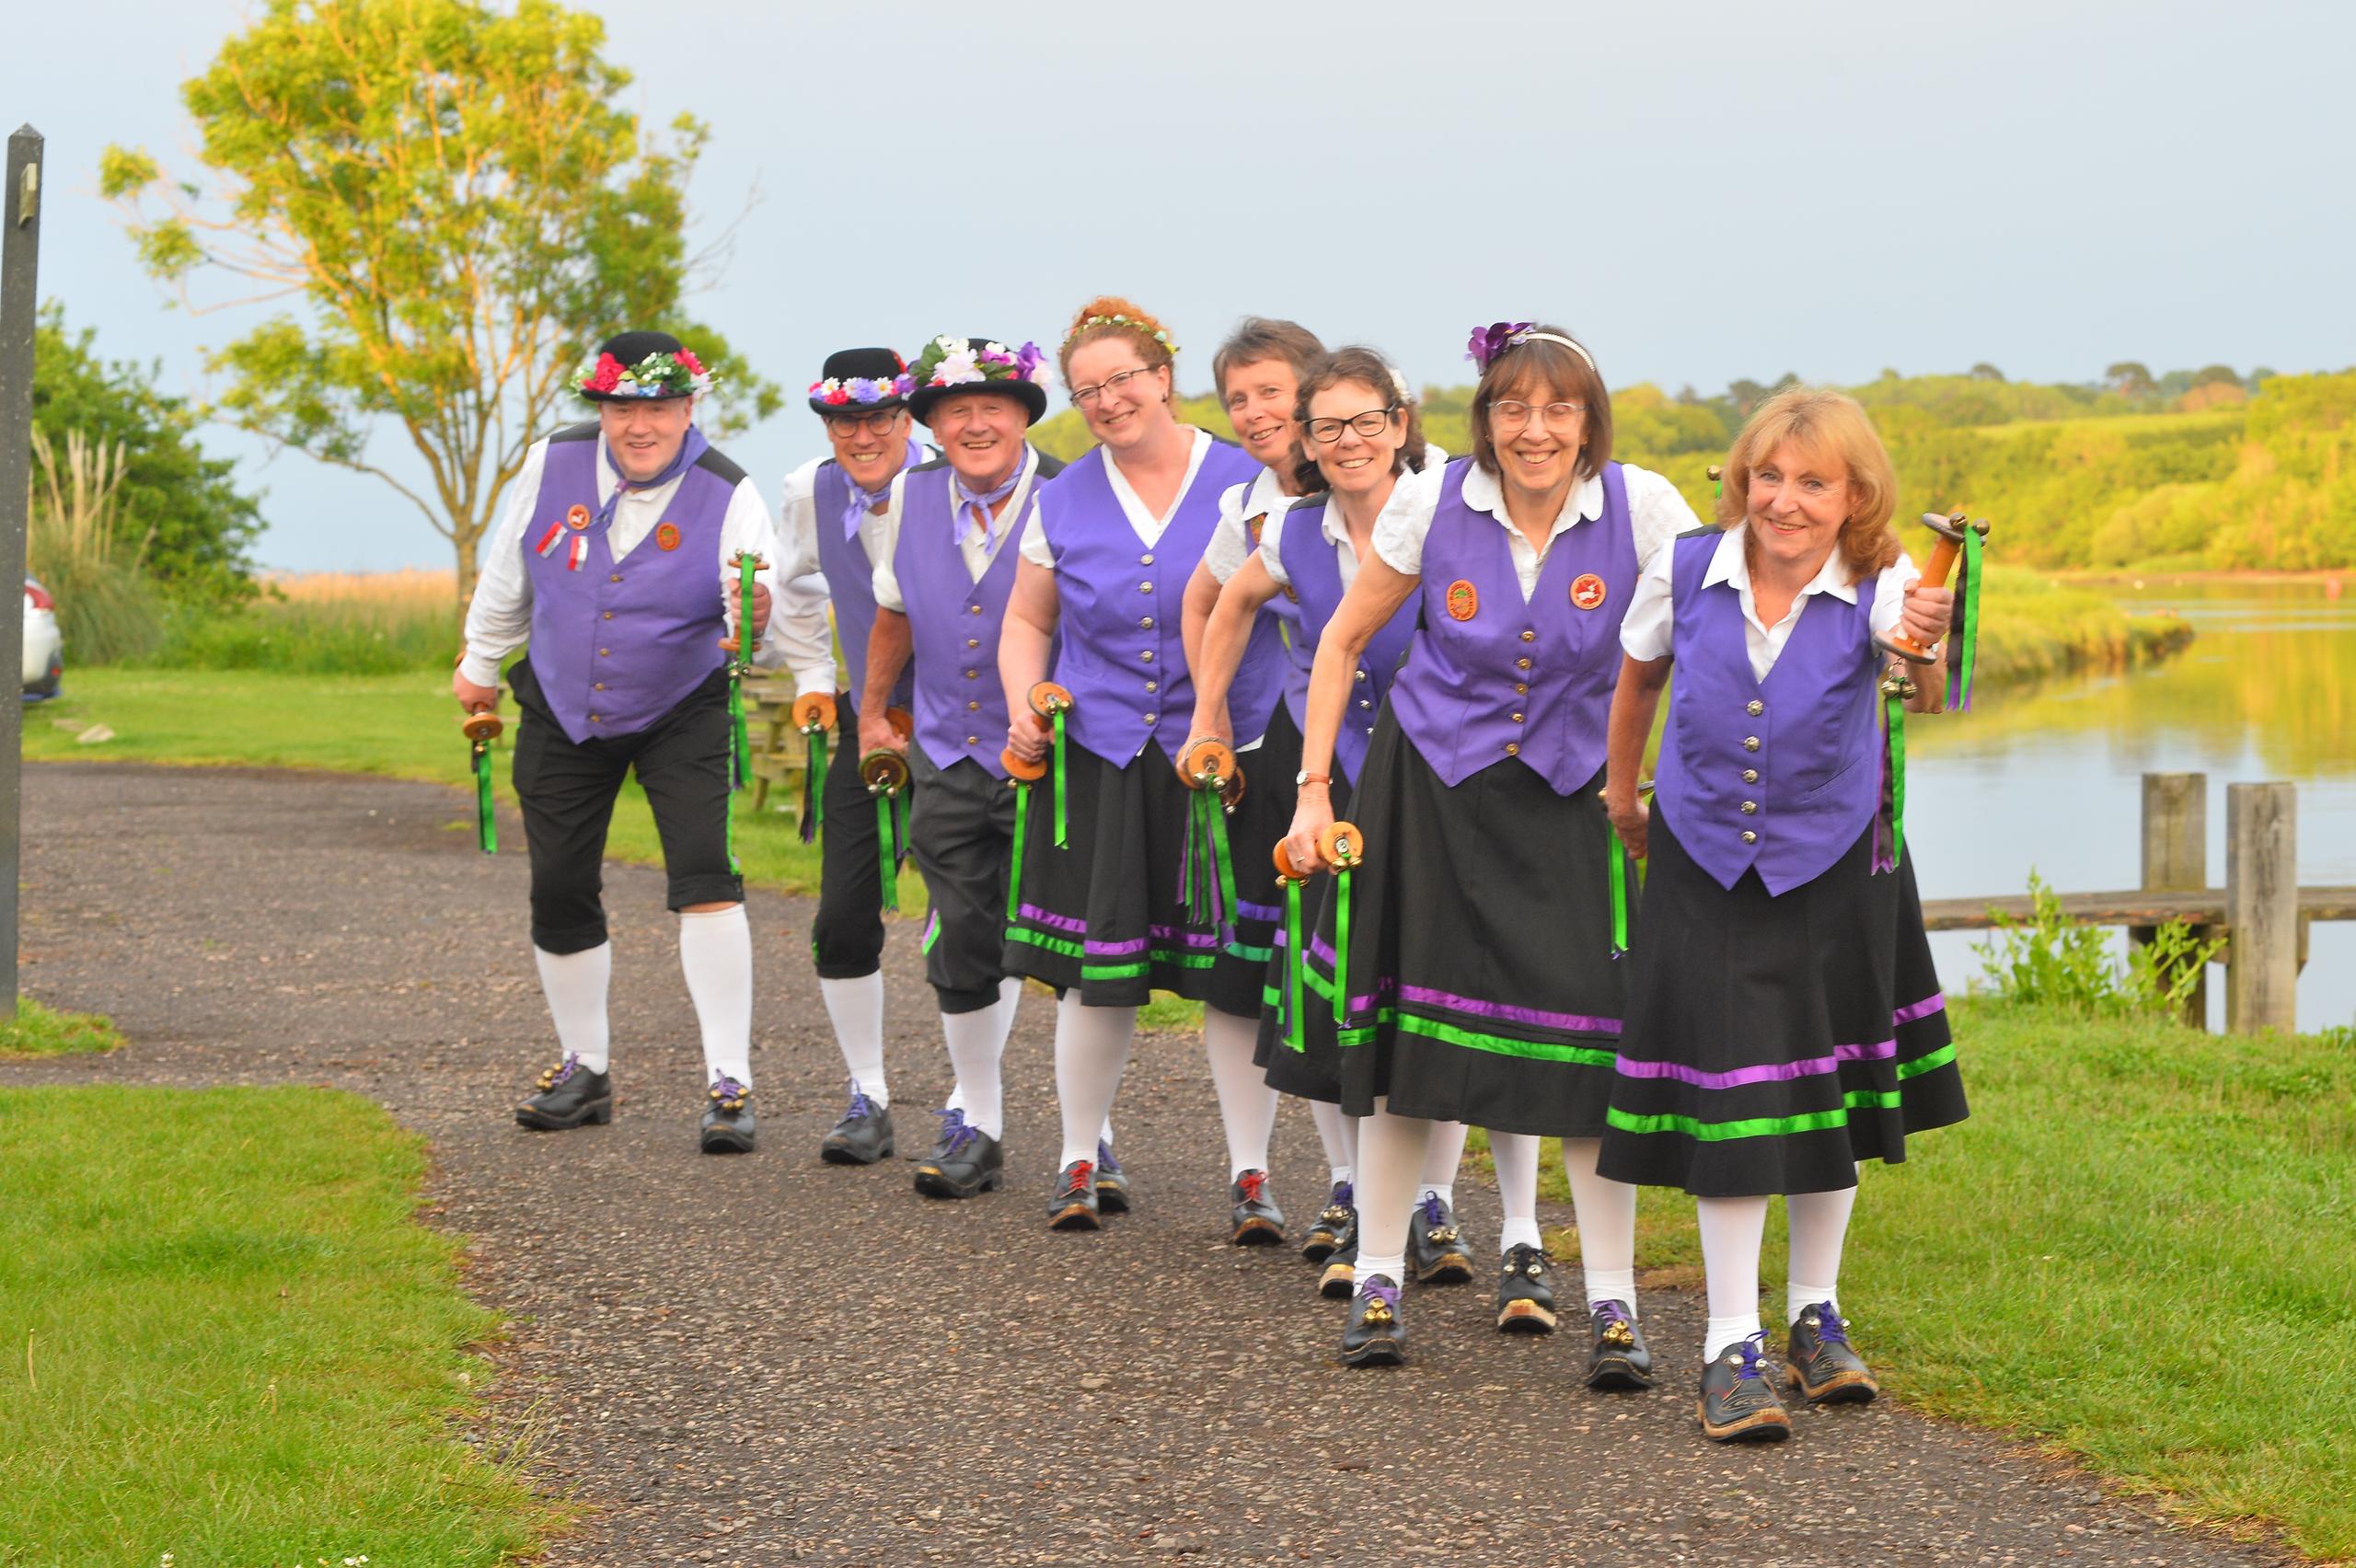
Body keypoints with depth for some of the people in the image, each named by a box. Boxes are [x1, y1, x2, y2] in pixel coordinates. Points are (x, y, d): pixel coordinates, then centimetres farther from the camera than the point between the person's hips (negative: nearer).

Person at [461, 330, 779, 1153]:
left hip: (681, 714, -3)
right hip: (563, 710, 3)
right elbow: (508, 571, 8)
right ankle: (585, 1070, 26)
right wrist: (482, 662, 19)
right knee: (560, 894, 6)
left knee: (704, 876, -20)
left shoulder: (728, 495, -20)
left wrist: (758, 622, -53)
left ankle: (729, 1084, -16)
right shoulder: (554, 464, -12)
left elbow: (766, 640, -29)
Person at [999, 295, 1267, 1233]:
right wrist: (1024, 707, 0)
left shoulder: (1245, 483, -2)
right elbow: (1027, 622, 19)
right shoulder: (1063, 503, 7)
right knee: (1095, 971, 1)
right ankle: (1080, 1162, 15)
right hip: (1097, 755, 2)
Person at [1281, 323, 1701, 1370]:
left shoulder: (1642, 509, -12)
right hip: (1430, 785, 1)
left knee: (1587, 1034, -10)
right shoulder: (1435, 506, -9)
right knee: (1405, 1034, 2)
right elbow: (1344, 641, 3)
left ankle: (1612, 1302, -1)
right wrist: (1313, 789, 0)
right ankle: (1377, 1281, 15)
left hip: (1572, 800, -1)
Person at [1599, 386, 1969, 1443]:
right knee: (1726, 1097, -4)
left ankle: (1817, 1314, 29)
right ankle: (1732, 1346, 0)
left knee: (1826, 1089, 12)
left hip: (1835, 864, 0)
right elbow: (1638, 679, 10)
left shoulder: (1875, 587, -17)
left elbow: (1923, 694, -36)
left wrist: (1926, 650, -58)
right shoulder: (1686, 573, -11)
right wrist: (1620, 793, 19)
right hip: (1707, 868, 0)